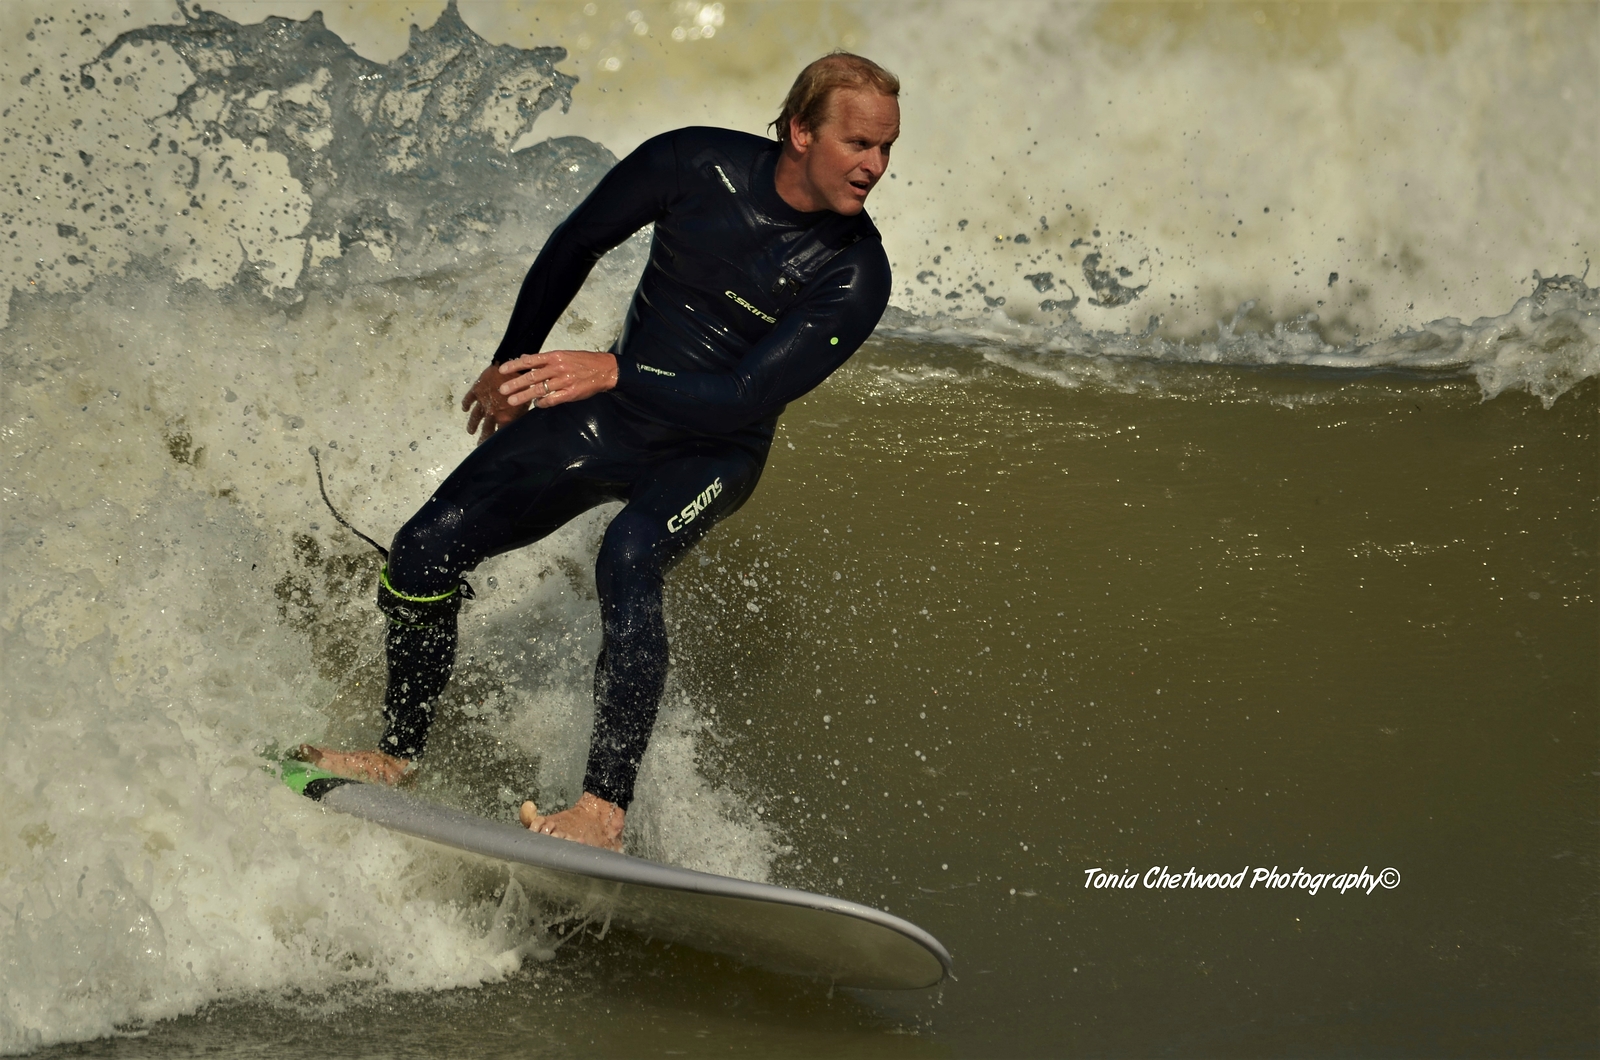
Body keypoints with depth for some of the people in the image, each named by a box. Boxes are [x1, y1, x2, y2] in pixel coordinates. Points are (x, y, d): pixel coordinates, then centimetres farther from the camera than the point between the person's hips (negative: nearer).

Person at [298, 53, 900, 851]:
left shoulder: (855, 274, -19)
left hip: (713, 452, -4)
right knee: (426, 550, -5)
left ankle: (604, 811, -38)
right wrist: (513, 366, 13)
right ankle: (397, 757, 17)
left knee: (627, 561, -36)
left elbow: (747, 400, -24)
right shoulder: (698, 165, -12)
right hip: (611, 417, 4)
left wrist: (612, 373, -31)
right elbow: (576, 246, 5)